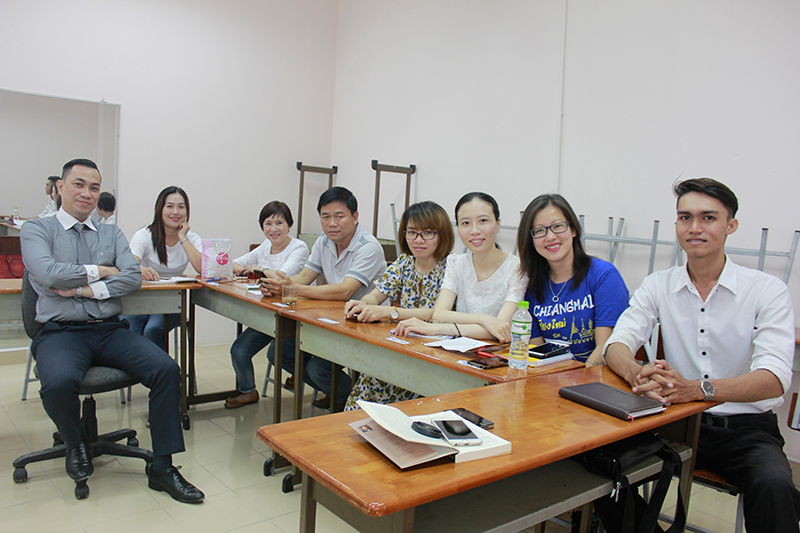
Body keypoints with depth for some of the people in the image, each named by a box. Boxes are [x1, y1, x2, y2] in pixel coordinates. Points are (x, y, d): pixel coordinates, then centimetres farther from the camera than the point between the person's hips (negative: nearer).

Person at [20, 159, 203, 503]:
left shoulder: (111, 234, 19)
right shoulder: (36, 231, 10)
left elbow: (133, 278, 3)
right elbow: (48, 273, -10)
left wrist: (85, 289, -8)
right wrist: (100, 271, 0)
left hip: (110, 330, 3)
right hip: (61, 331, -3)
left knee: (166, 369, -22)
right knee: (59, 382, -35)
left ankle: (162, 468, -10)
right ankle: (76, 443, 2)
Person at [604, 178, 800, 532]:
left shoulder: (767, 290, -5)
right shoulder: (658, 286, 4)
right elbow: (617, 344, -6)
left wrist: (697, 388, -37)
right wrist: (638, 374, -31)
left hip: (747, 428, -2)